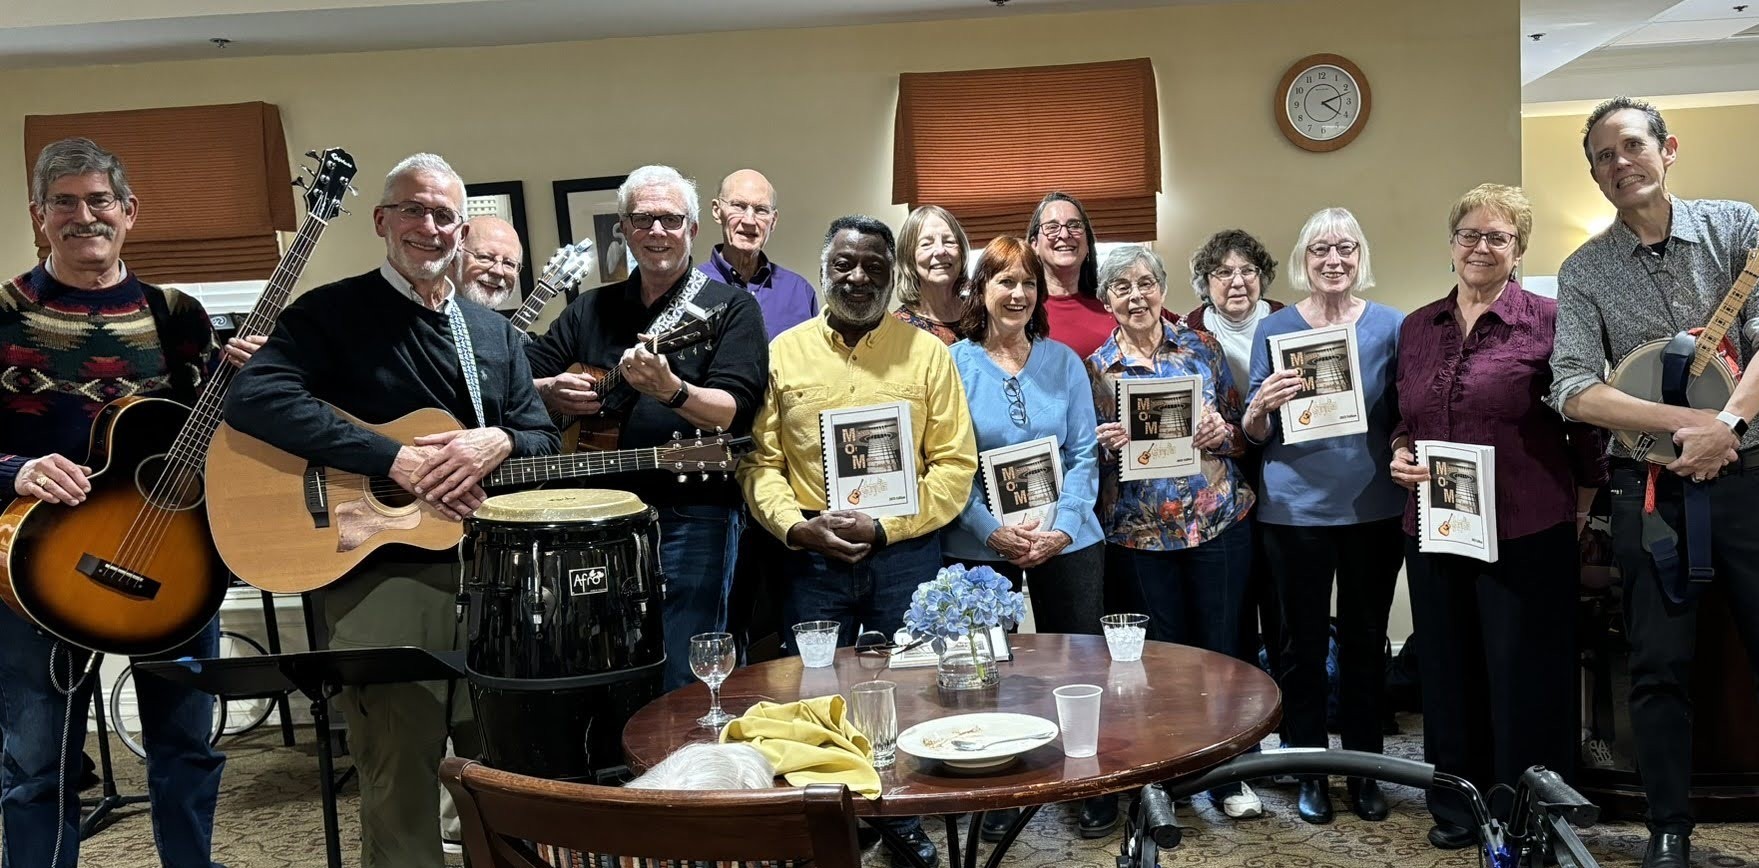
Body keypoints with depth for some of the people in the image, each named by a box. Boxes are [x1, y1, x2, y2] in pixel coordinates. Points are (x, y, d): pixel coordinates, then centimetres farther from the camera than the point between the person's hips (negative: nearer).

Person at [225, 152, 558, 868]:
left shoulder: (496, 334, 15)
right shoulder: (333, 312, -2)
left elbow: (543, 439, 13)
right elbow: (253, 398, -18)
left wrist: (499, 443, -12)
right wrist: (396, 461, -22)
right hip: (379, 572, -5)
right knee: (400, 785, 0)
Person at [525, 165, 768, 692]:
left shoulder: (729, 307, 1)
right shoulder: (592, 310, 14)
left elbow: (735, 413, -12)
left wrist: (670, 390, -29)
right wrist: (550, 391, -8)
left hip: (692, 517, -4)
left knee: (684, 683, -2)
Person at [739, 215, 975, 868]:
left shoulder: (927, 352, 0)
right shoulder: (784, 352, 3)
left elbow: (955, 463, -4)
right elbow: (760, 460, 3)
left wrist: (884, 527, -13)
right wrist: (797, 525, -13)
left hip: (905, 552, -1)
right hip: (812, 555, 1)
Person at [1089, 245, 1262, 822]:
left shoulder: (1201, 347, 4)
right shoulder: (1096, 368, 1)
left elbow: (1241, 430, 9)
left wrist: (1224, 432, -13)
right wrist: (1108, 446, -17)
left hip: (1218, 520, 1)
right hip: (1140, 532, -1)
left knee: (1222, 645, 7)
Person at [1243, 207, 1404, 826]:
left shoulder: (1389, 326, 3)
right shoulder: (1275, 329, 1)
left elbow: (1407, 415, 10)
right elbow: (1254, 432, 1)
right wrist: (1261, 407, -22)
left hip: (1373, 508, 1)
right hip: (1296, 509, -1)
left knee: (1365, 640, 11)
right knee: (1304, 642, 6)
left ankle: (1364, 769, 25)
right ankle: (1310, 772, 20)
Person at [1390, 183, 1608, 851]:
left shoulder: (1548, 321, -4)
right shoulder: (1417, 327, 9)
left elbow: (1585, 425, 0)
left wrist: (1581, 508, -2)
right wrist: (1399, 457, -1)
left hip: (1527, 534, -4)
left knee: (1523, 673, 5)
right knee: (1450, 670, 13)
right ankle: (1458, 803, 28)